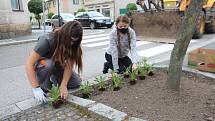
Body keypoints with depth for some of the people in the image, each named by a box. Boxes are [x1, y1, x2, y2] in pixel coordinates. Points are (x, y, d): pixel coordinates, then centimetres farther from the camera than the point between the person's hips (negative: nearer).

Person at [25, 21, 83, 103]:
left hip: (57, 65, 4)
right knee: (49, 64, -38)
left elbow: (69, 65, -21)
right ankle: (43, 88, -12)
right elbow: (29, 64, -35)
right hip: (41, 66, -4)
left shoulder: (72, 44, -19)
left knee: (76, 82, -14)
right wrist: (36, 88, -40)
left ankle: (54, 79, 11)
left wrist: (63, 86, -31)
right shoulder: (47, 40, -33)